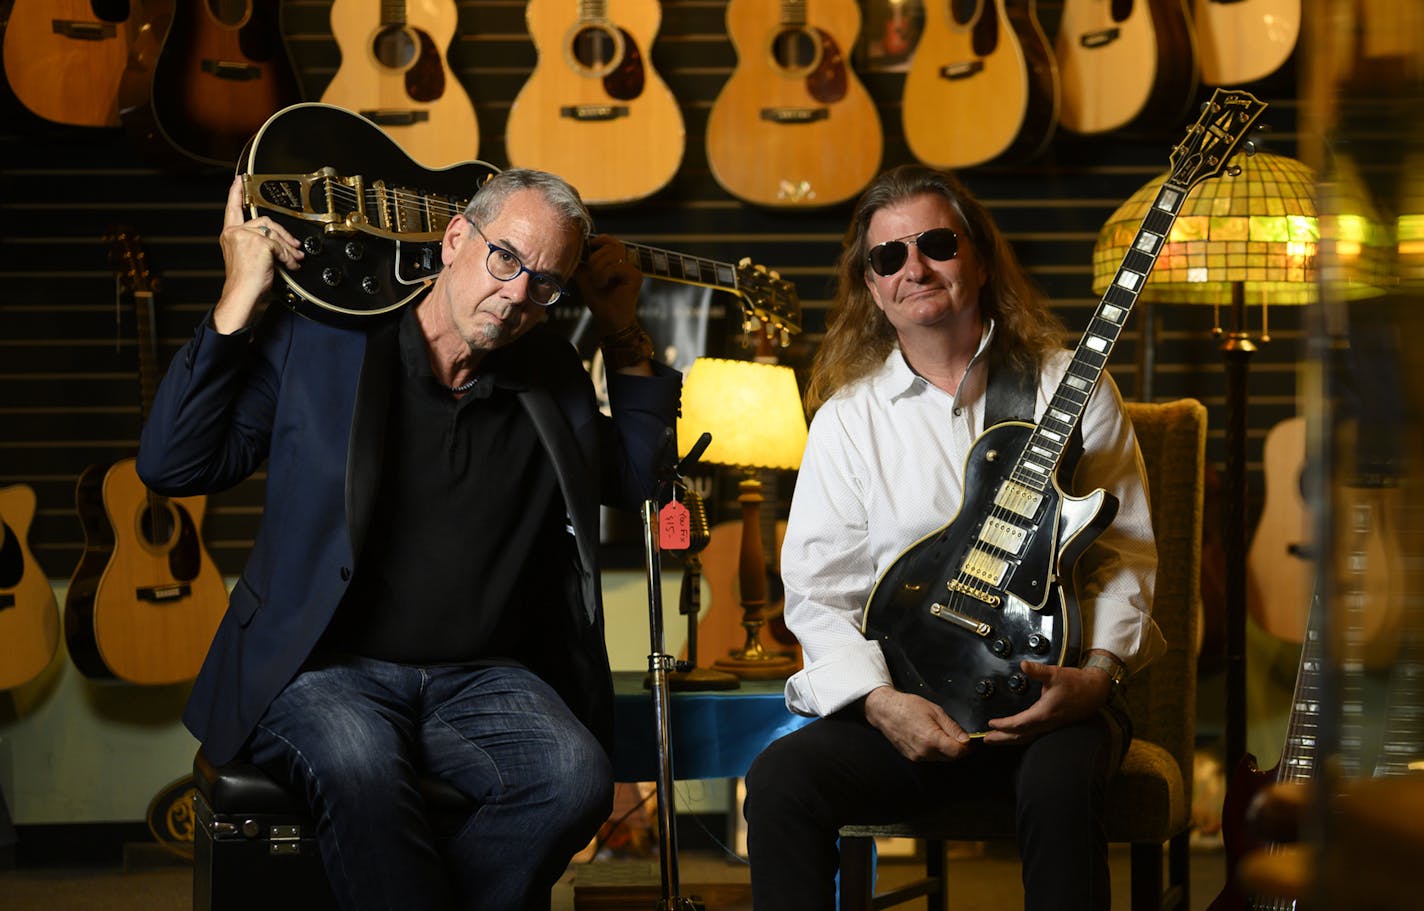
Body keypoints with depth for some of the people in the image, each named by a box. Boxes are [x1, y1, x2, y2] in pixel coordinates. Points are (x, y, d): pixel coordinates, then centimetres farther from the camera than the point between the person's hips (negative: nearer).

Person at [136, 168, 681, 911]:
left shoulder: (549, 375, 15)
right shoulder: (315, 343, 3)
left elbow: (638, 479, 26)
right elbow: (171, 466, 0)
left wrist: (624, 334, 15)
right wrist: (238, 306, -6)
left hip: (481, 680, 4)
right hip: (327, 673, -3)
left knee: (577, 775, -29)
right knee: (359, 764, -39)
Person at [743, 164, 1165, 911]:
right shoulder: (847, 418, 8)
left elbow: (1126, 553, 6)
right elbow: (816, 590, 4)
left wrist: (1096, 672, -12)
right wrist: (879, 701, -13)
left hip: (1047, 696, -1)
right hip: (903, 702, 1)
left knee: (1058, 784, -36)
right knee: (780, 780, -28)